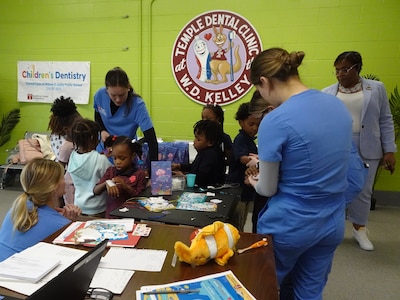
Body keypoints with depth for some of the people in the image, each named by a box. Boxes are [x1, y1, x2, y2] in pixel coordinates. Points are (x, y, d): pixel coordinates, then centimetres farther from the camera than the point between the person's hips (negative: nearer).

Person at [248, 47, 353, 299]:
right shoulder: (338, 105, -1)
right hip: (333, 222, 6)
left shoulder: (275, 121, -22)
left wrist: (254, 182, 10)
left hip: (289, 225, -6)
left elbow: (268, 190, -13)